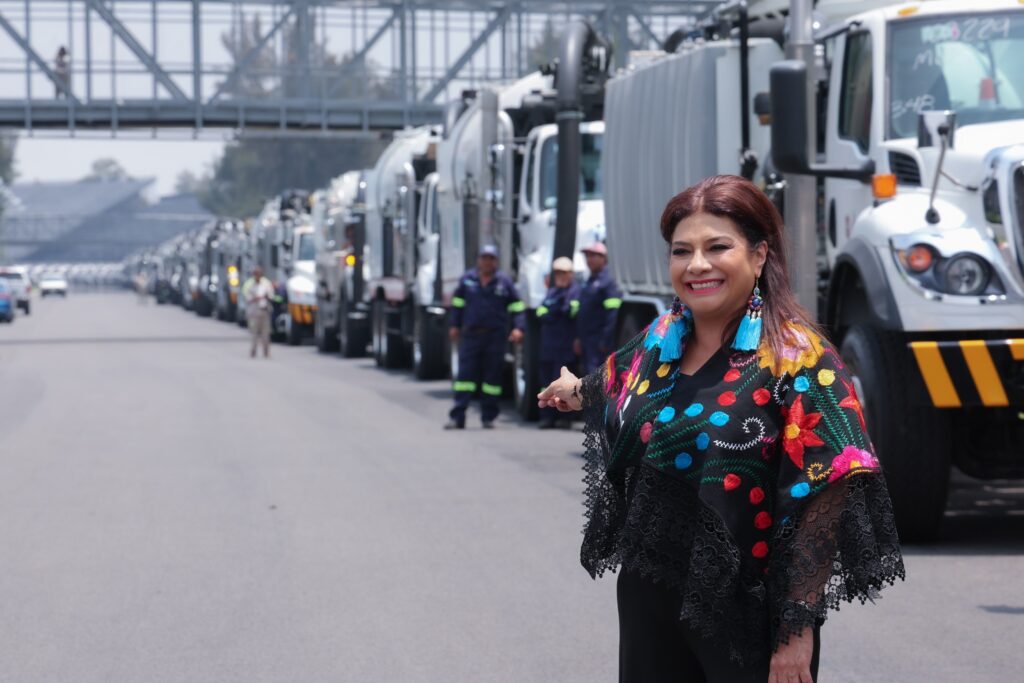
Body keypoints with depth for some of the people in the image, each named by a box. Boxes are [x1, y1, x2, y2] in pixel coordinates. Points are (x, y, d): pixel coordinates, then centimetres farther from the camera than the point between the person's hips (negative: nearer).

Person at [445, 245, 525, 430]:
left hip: (495, 337, 0)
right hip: (470, 335, 0)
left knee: (493, 377, 3)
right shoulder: (467, 279, 7)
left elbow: (517, 306, 5)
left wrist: (517, 328, -7)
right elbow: (458, 303, 15)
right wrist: (455, 326, 11)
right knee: (465, 374, -5)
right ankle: (457, 417, -8)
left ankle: (488, 417, 12)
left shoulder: (504, 282, 3)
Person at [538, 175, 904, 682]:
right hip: (651, 602, 6)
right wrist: (574, 391, 53)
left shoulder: (794, 356, -13)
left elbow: (828, 489, -18)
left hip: (748, 619, -6)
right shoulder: (658, 344, 6)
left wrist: (797, 630, -22)